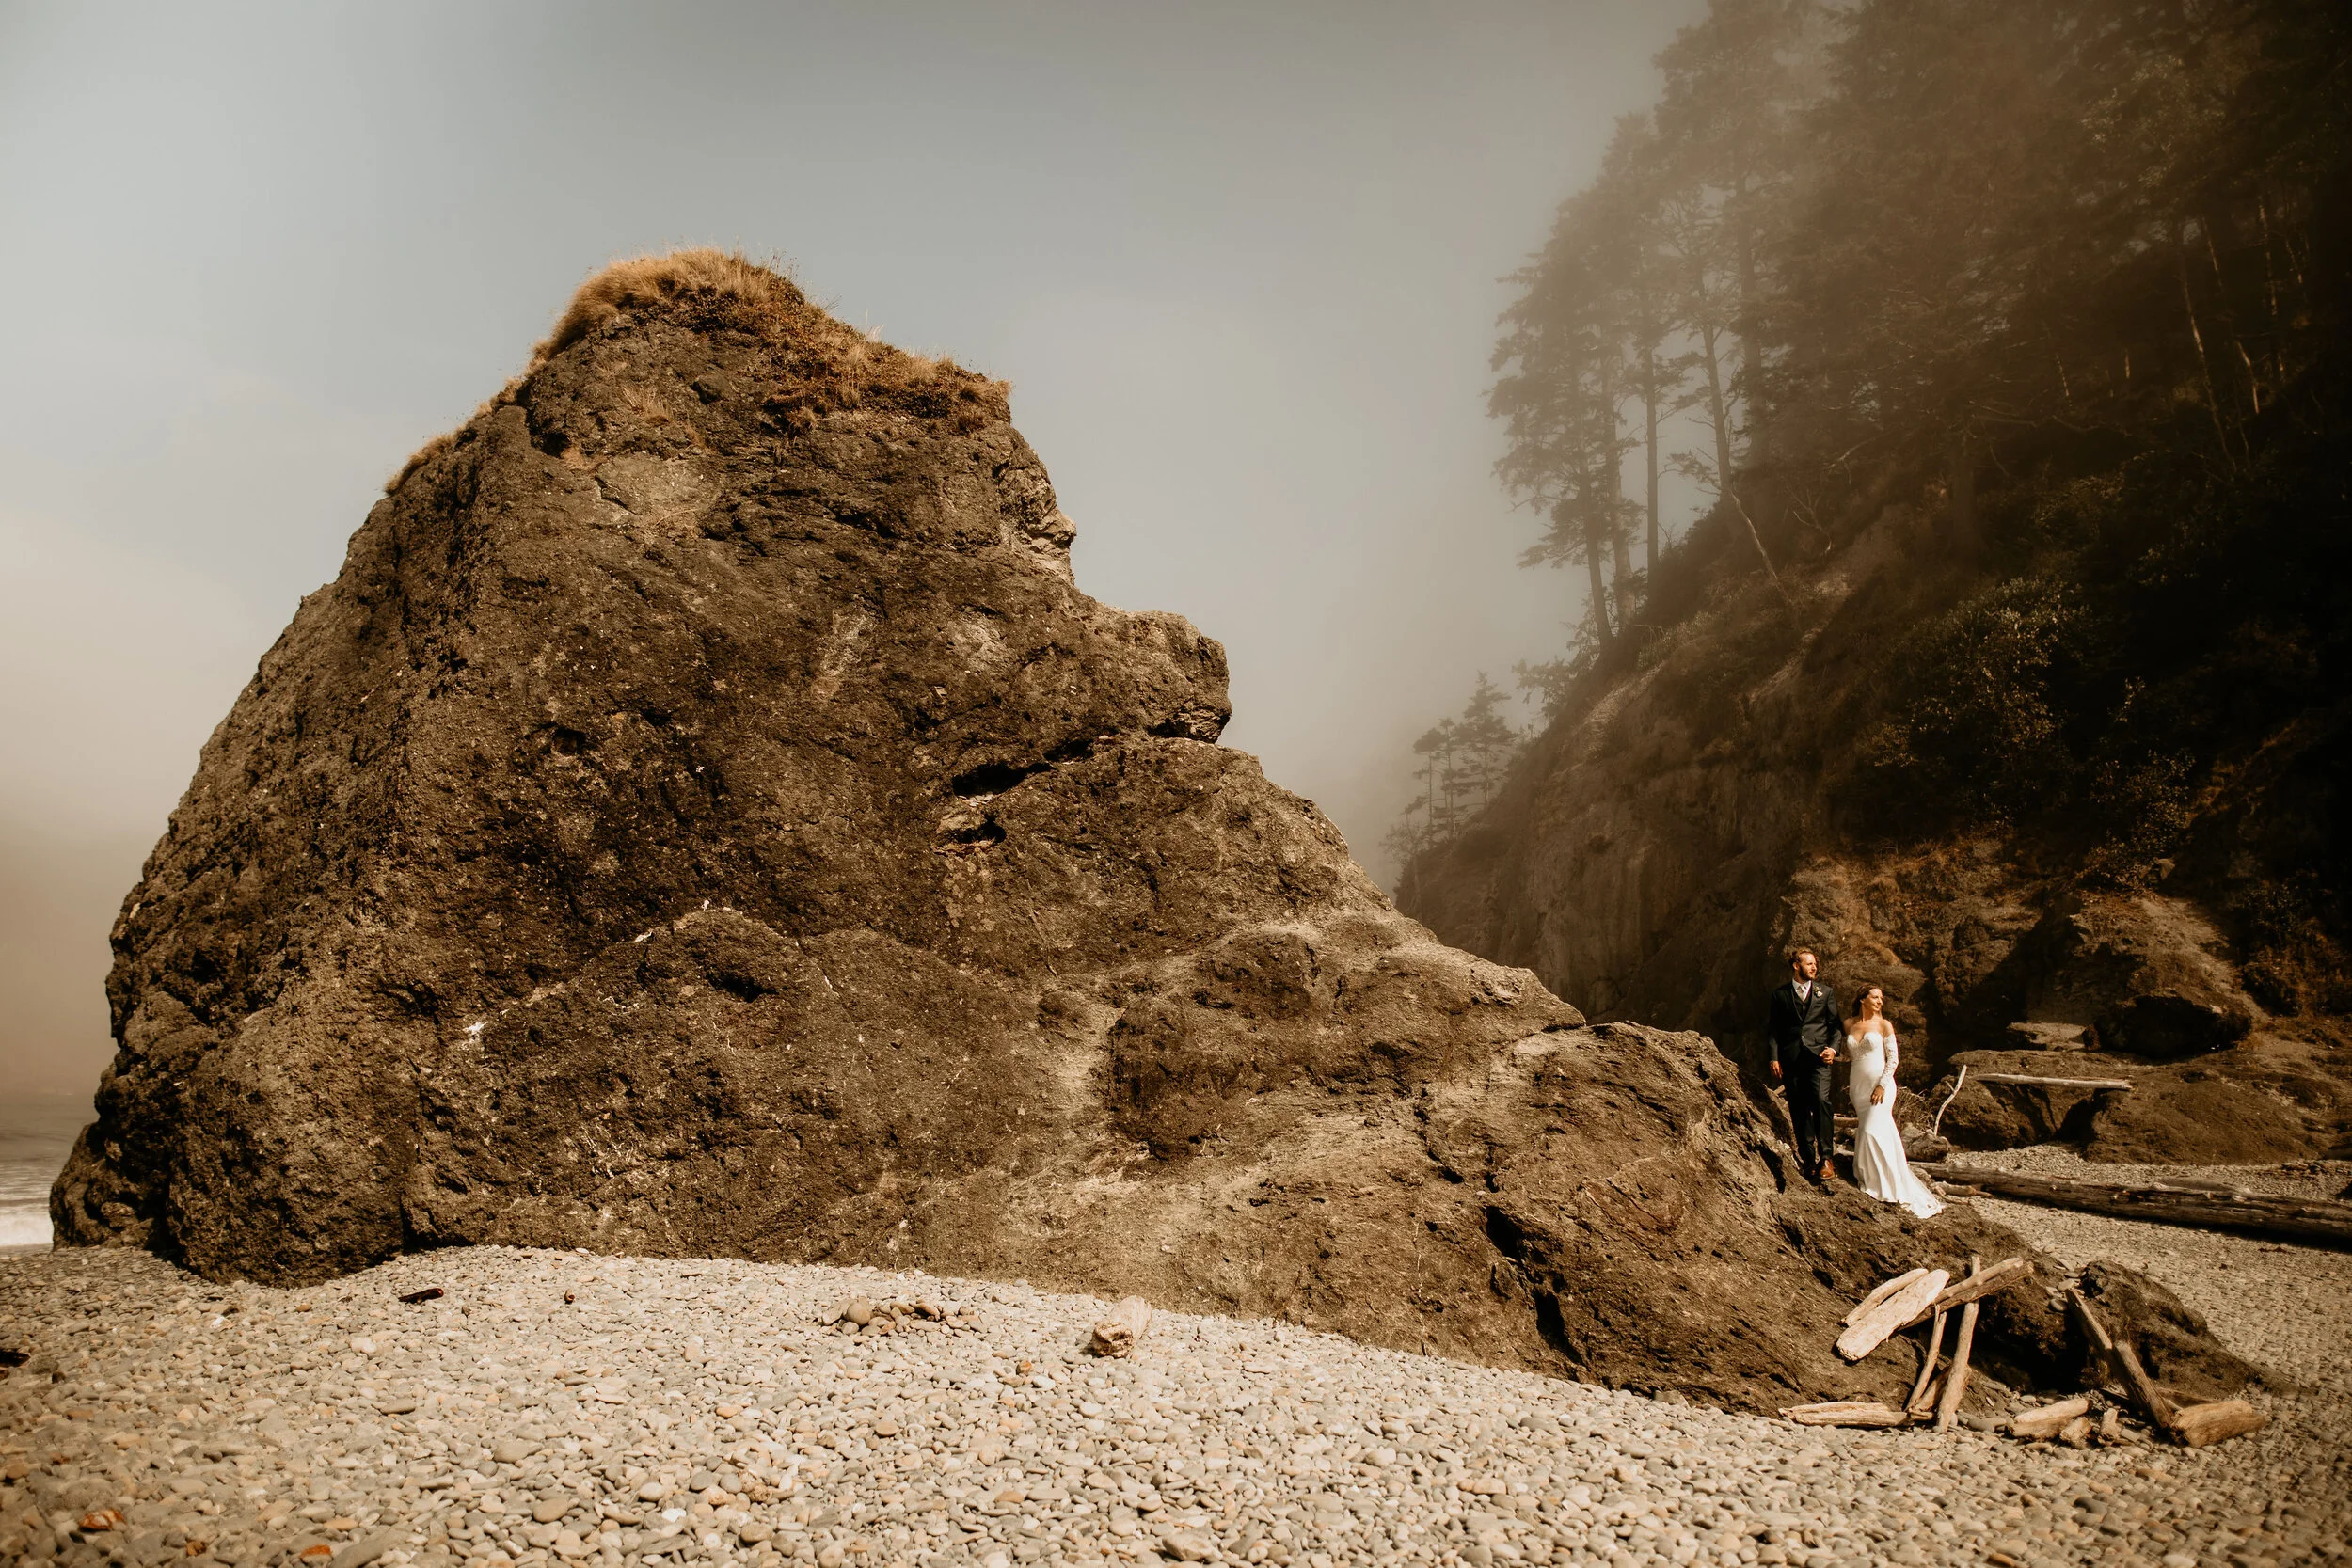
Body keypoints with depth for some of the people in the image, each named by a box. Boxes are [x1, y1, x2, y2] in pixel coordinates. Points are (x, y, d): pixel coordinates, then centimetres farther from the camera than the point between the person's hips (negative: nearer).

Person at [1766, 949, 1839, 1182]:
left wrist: (1833, 1048, -5)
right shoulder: (1780, 995, 11)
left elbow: (1835, 1024, 12)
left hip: (1818, 1058, -1)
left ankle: (1825, 1156, -14)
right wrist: (1774, 1058, -1)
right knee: (1799, 1111, 2)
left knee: (1821, 1101, -20)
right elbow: (1773, 1030, 9)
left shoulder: (1825, 992, 14)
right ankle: (1808, 1160, 9)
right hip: (1791, 1060, 1)